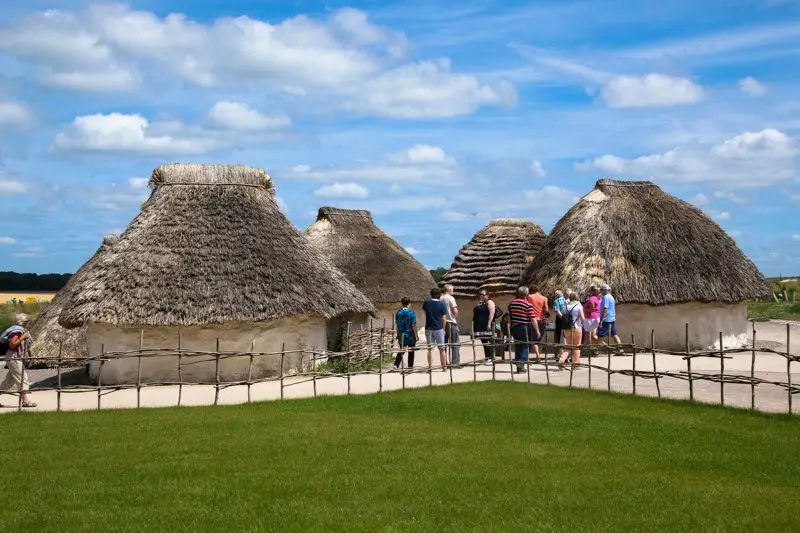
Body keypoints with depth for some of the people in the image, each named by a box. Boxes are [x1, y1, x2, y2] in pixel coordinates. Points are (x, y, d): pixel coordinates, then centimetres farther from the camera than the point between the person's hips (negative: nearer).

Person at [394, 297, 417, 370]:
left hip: (401, 335, 3)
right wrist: (416, 335, -6)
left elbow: (396, 324, 5)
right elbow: (413, 325, -14)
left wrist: (398, 333, 17)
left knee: (401, 351, 12)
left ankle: (396, 365, -2)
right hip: (410, 335, -3)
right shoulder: (411, 312, -13)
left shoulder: (398, 312, -1)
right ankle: (410, 366, 17)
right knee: (411, 351, 12)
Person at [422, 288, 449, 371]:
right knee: (441, 349, 8)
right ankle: (444, 367, 13)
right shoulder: (442, 304, -6)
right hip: (439, 329, -1)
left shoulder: (426, 302, -2)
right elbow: (443, 318, -5)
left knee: (430, 349, 4)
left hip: (429, 328, 1)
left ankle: (430, 366, -5)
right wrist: (444, 329, 4)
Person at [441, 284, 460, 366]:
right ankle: (455, 362, -6)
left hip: (443, 323, 6)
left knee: (444, 344, 11)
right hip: (451, 323, -6)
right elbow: (455, 311, -16)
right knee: (455, 343, -1)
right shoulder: (450, 298, -9)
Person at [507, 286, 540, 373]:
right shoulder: (528, 305, -11)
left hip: (514, 327, 5)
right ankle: (522, 361, -15)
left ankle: (518, 364, 16)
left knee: (517, 346, 13)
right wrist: (537, 330, -6)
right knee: (526, 346, 3)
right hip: (525, 327, -5)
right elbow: (533, 319, -12)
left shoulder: (511, 303, 6)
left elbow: (509, 317, 13)